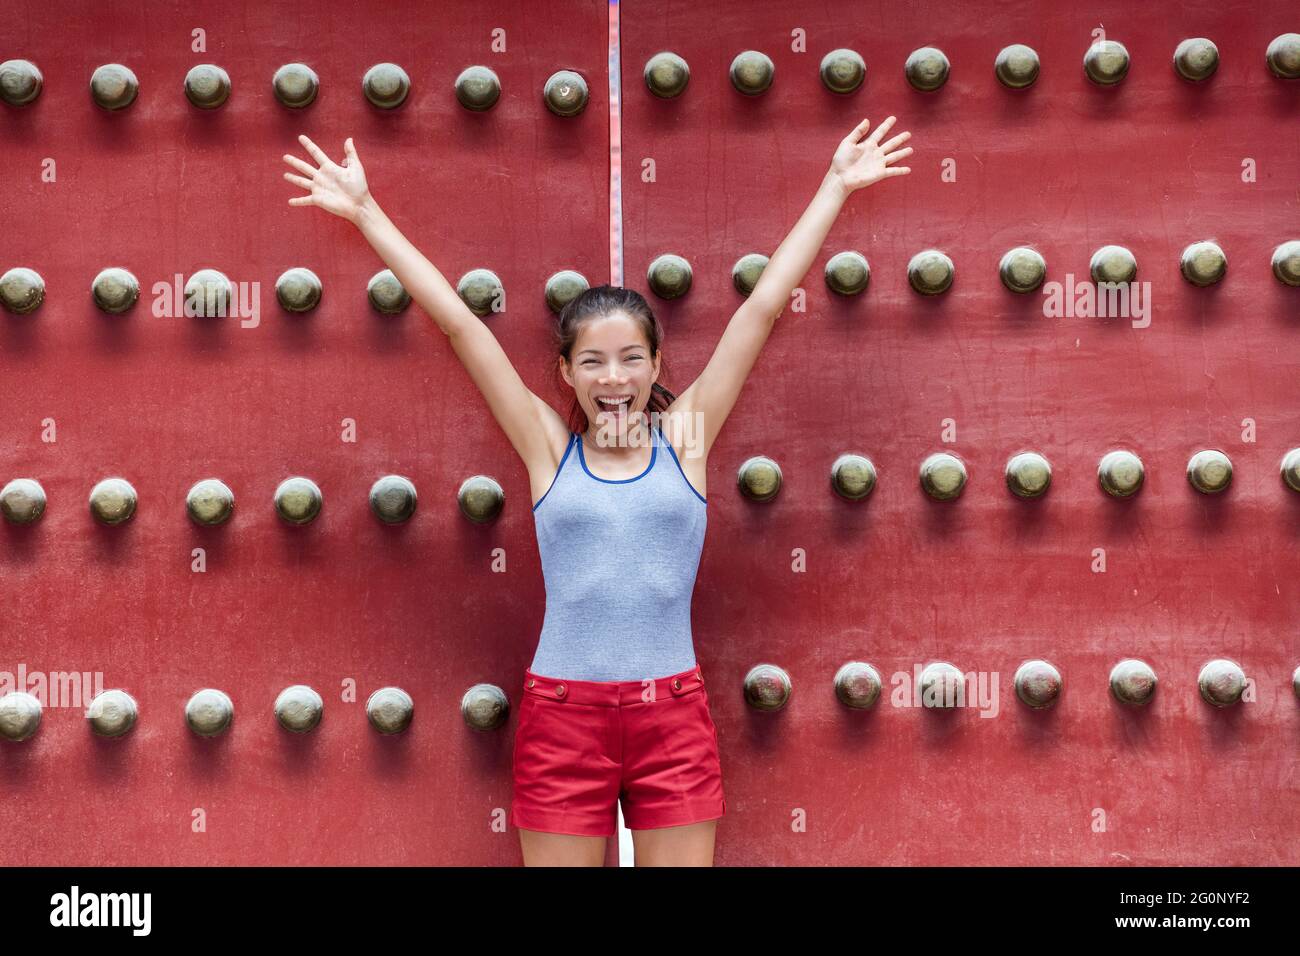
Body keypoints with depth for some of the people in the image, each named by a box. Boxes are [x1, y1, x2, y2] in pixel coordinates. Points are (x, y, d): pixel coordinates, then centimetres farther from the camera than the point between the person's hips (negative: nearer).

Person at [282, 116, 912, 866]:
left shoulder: (683, 438, 3)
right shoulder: (549, 447, 2)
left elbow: (764, 306, 4)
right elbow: (458, 320, 2)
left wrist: (835, 188, 7)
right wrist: (367, 212, 5)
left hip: (673, 715, 1)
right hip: (564, 716, 0)